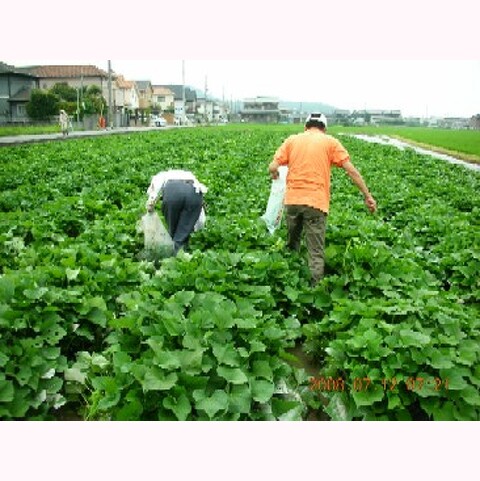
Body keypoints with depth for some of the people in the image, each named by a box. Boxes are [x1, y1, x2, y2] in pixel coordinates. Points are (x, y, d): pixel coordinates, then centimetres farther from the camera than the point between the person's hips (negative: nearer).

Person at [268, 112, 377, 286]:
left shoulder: (292, 140, 11)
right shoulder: (331, 142, 6)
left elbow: (273, 167, 3)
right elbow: (351, 170, -1)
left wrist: (275, 175, 26)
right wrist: (367, 196, 3)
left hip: (292, 200, 3)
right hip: (316, 203, -3)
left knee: (292, 242, 23)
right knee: (316, 252, 0)